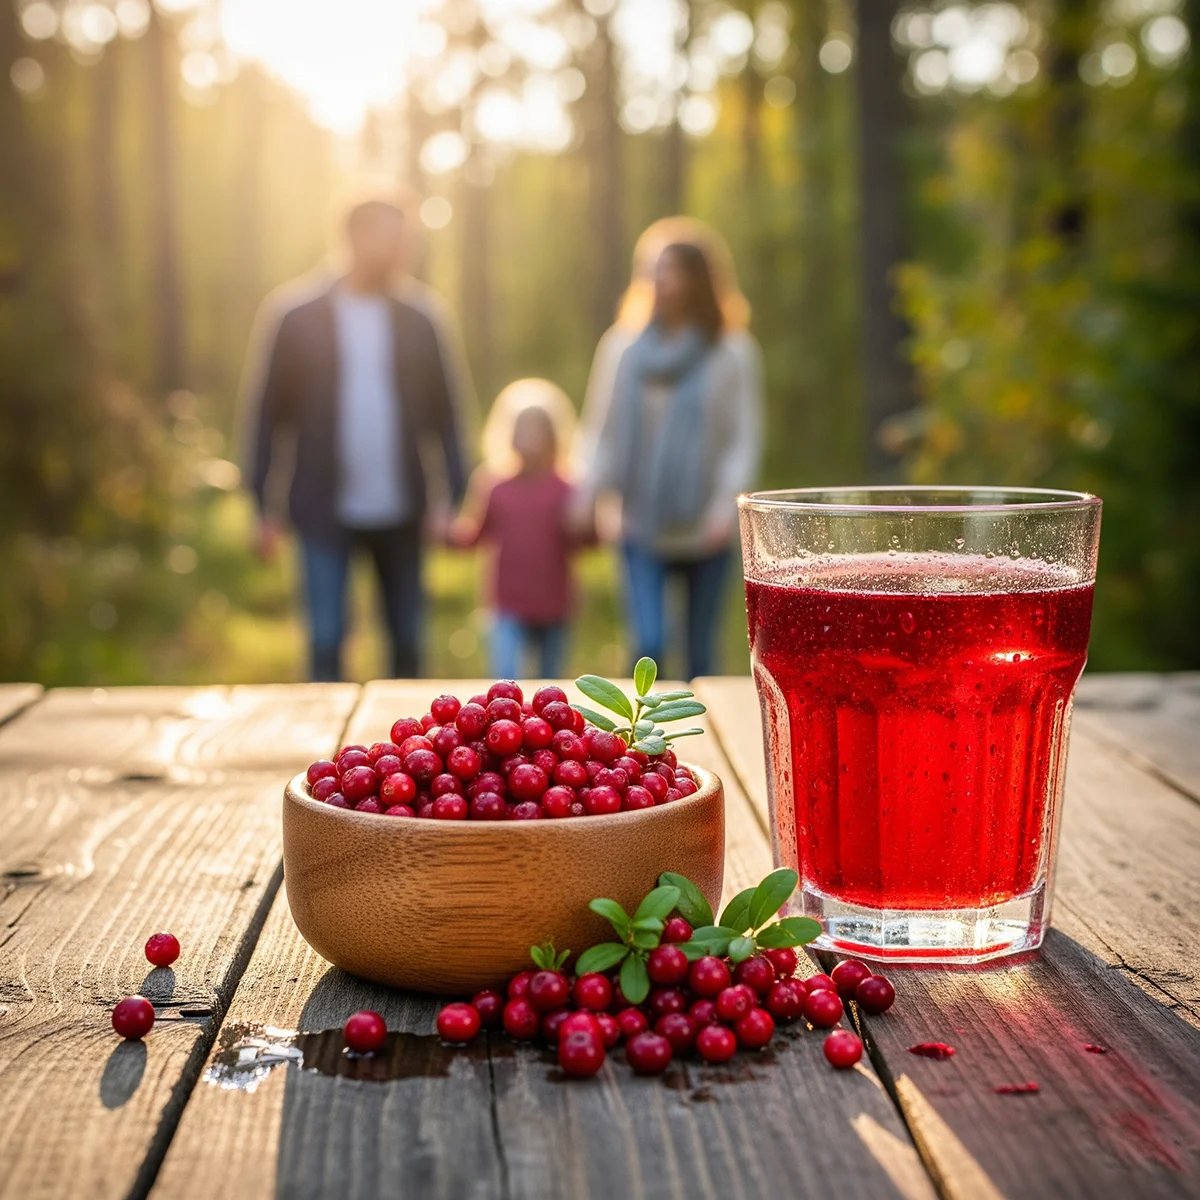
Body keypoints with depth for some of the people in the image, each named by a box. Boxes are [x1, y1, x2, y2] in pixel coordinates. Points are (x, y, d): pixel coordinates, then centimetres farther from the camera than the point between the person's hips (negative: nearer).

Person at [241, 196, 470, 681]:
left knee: (408, 645, 9)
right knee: (326, 641, -4)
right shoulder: (296, 317, -2)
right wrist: (263, 505, -2)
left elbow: (443, 414, 7)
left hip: (400, 512, 2)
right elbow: (266, 412, 0)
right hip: (326, 513, -2)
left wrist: (449, 496, -1)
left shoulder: (416, 322, 5)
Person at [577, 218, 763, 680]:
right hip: (642, 526, 1)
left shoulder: (733, 352, -3)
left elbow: (745, 439, -5)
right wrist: (588, 499, 1)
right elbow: (601, 430, 7)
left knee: (701, 651, 10)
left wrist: (726, 507, -15)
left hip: (705, 532, -1)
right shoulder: (622, 347, 3)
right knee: (648, 645, -9)